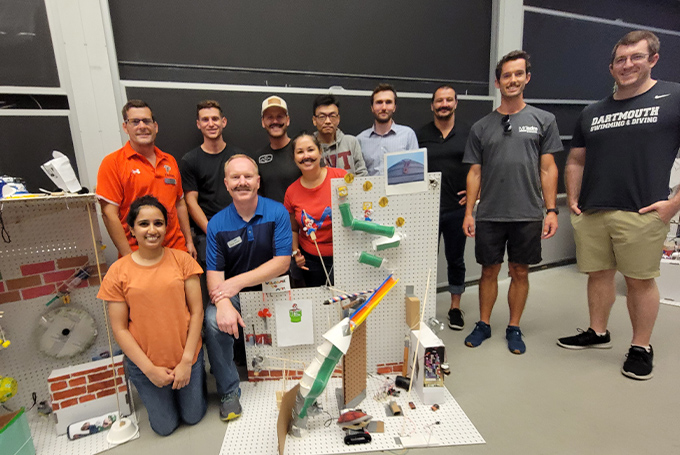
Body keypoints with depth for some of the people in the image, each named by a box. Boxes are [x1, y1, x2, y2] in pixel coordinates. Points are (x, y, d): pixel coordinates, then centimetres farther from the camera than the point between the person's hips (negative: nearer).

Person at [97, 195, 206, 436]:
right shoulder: (118, 271, -9)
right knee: (165, 426, 16)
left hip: (187, 357, 0)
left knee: (193, 416, 16)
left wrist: (187, 361, -11)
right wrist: (149, 369, -10)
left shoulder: (182, 260, -9)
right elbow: (119, 329, -6)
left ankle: (195, 378, 44)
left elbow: (196, 311, -8)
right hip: (145, 364, 0)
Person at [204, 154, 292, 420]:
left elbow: (282, 263, -12)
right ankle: (229, 391, -3)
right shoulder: (217, 224, -1)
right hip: (233, 294, 1)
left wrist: (237, 282, -18)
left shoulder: (277, 213, -6)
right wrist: (223, 303, -27)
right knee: (213, 320, -26)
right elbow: (214, 273, -5)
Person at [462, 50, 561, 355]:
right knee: (489, 271, 10)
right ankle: (483, 325, 26)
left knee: (520, 272, 10)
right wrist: (468, 212, 0)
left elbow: (548, 169, 3)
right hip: (489, 215, 1)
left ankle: (514, 328, 26)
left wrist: (551, 210, -4)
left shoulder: (543, 120, 6)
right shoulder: (481, 127, 7)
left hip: (528, 215, 0)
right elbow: (475, 173, 6)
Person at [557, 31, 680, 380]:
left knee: (640, 280, 3)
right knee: (598, 273, 12)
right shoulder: (592, 113, 15)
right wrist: (572, 200, 9)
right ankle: (598, 333, 28)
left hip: (642, 214, -4)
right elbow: (575, 161, 19)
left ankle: (641, 347, 20)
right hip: (591, 213, 4)